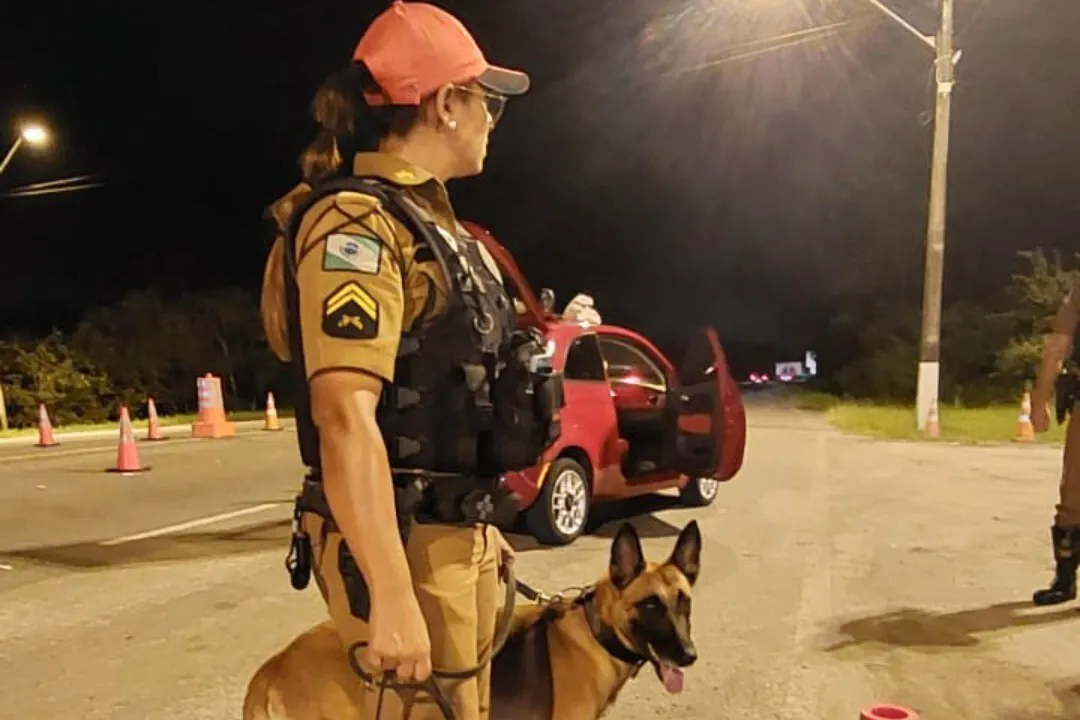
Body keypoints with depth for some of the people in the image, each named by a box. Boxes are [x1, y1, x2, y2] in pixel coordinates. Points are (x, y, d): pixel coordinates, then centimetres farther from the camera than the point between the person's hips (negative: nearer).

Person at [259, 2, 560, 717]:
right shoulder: (358, 223, -16)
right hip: (406, 542, -9)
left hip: (459, 531, 9)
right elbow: (345, 418, -25)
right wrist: (391, 593, -26)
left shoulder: (425, 218, 14)